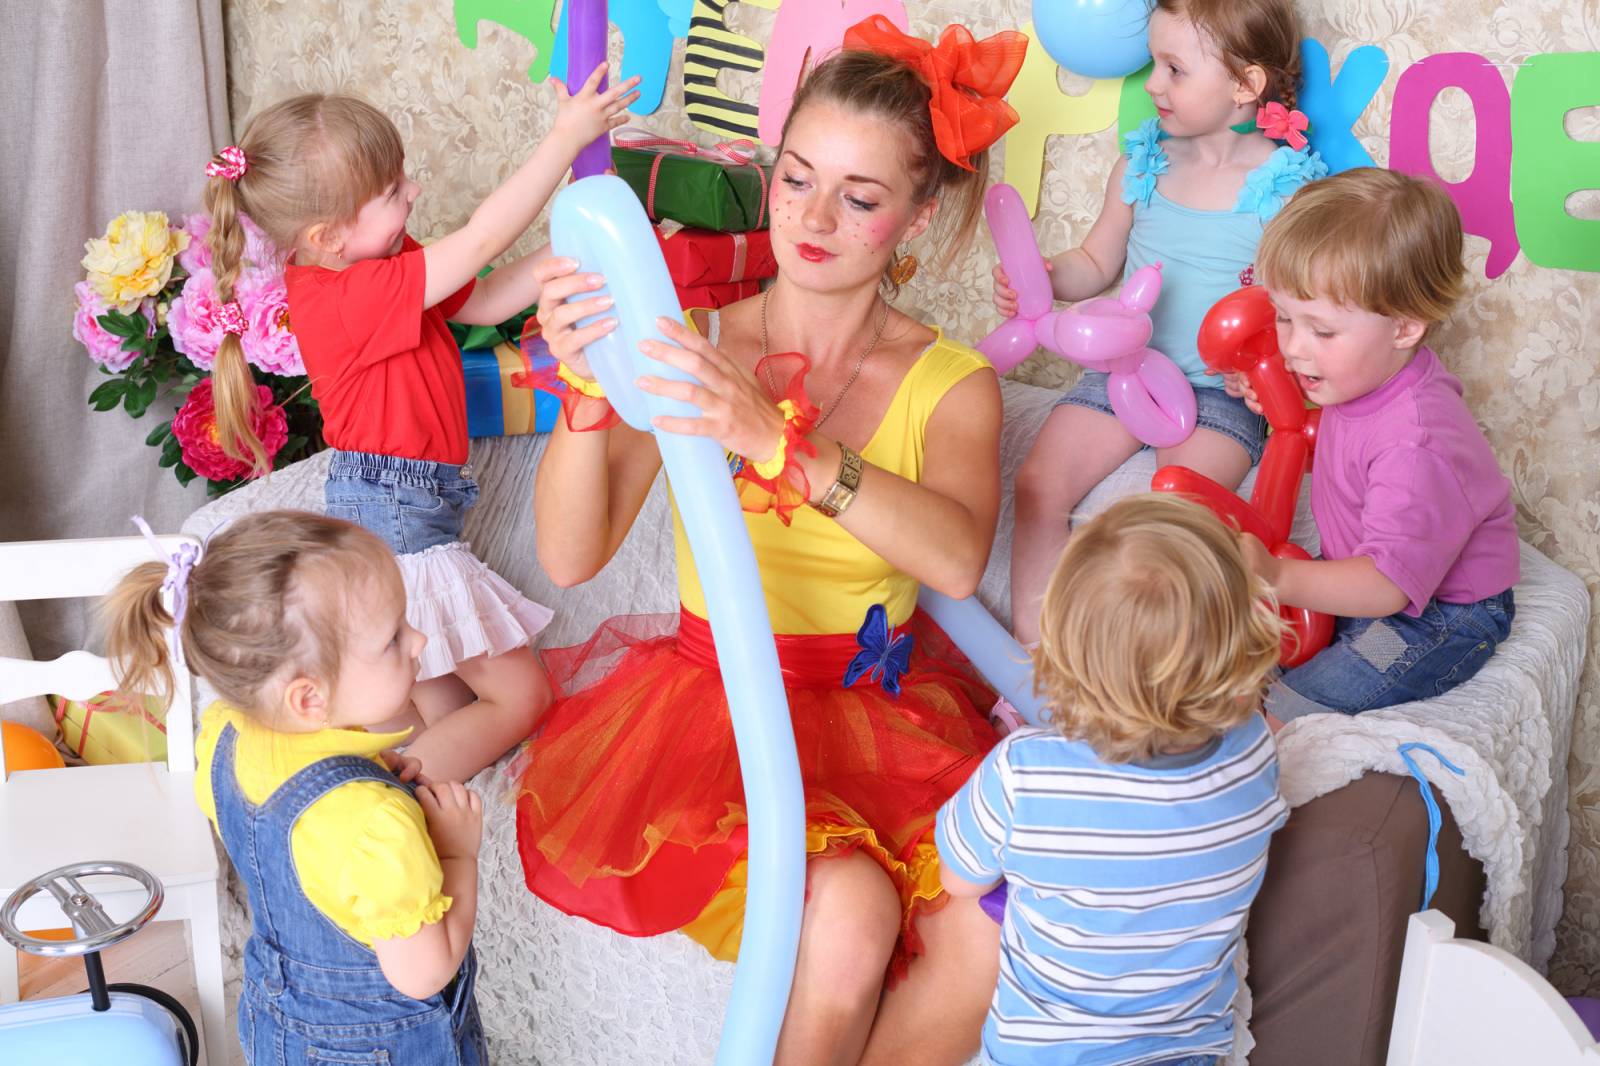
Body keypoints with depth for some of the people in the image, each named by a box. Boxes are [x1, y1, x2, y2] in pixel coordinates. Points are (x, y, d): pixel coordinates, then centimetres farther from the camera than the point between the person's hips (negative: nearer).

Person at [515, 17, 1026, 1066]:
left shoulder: (951, 382, -2)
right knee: (845, 908, -28)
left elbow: (957, 558, -25)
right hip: (716, 700, -1)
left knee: (993, 921, -24)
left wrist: (781, 438, -39)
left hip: (883, 706, 2)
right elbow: (570, 558, -13)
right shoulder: (695, 348, -2)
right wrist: (589, 397, -30)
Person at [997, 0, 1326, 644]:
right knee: (1038, 484, -13)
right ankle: (1029, 649, -5)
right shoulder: (1141, 162, 6)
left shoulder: (1290, 187, -7)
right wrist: (1043, 278, -5)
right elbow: (1096, 263, 15)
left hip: (1222, 390, -4)